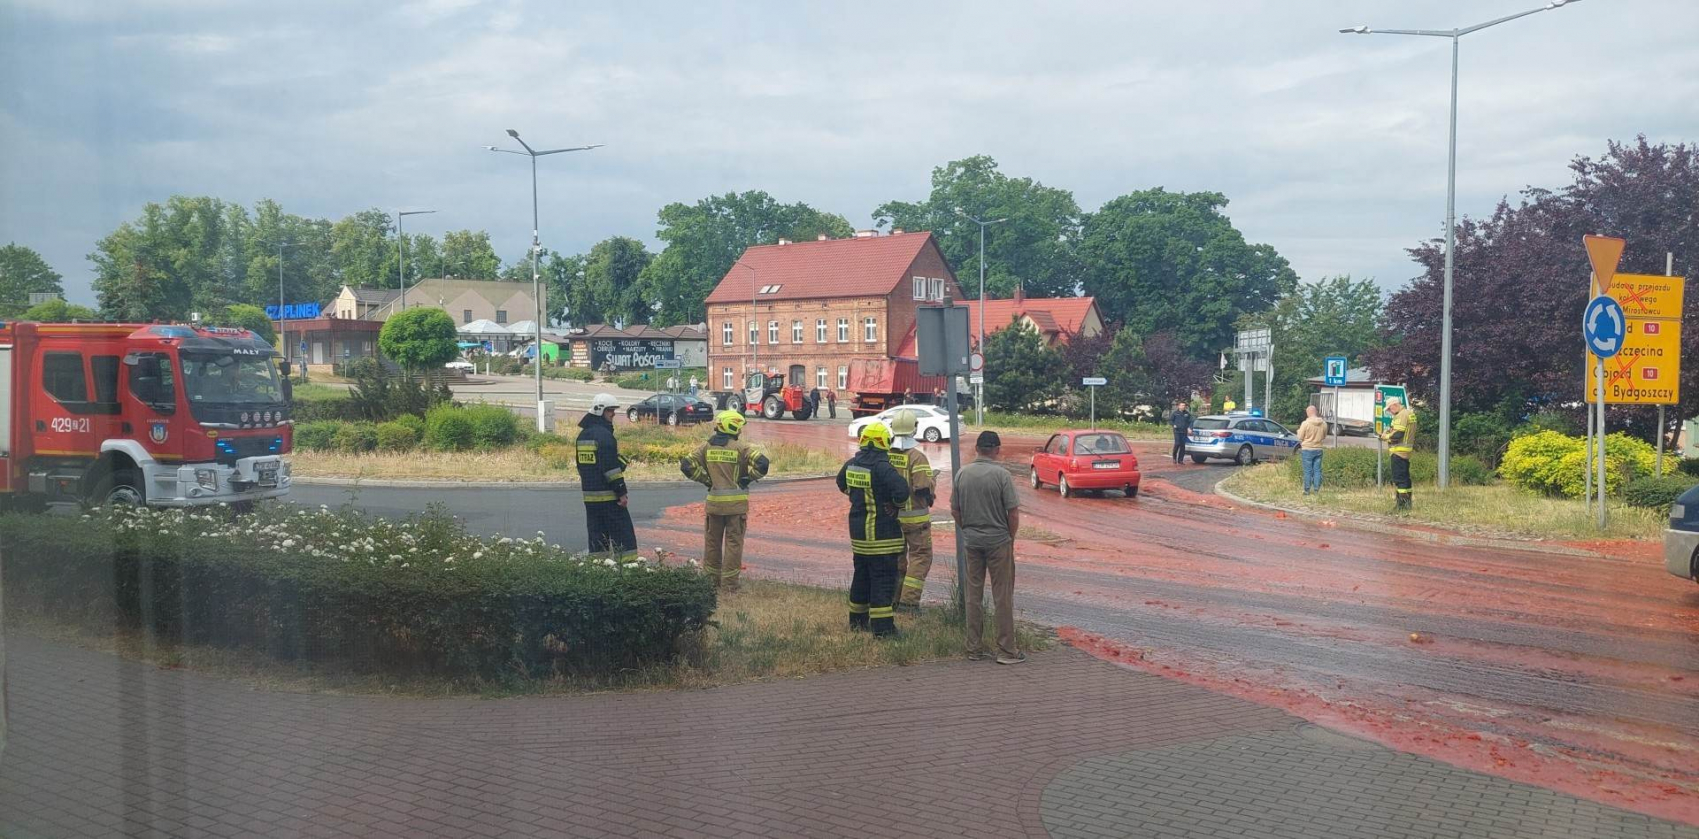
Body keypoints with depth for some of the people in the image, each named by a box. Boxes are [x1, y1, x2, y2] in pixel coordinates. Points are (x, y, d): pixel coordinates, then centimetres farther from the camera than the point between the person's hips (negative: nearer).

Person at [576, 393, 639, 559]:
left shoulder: (583, 435, 14)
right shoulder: (604, 435, -15)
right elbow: (611, 467, -19)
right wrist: (621, 492, -16)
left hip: (589, 496, 8)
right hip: (608, 496, -8)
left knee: (597, 536, 11)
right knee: (623, 534, -5)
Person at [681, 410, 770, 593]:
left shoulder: (707, 447, 3)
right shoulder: (740, 447, -8)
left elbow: (686, 465, 0)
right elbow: (761, 462, -19)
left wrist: (705, 480, 8)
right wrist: (748, 479, -4)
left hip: (714, 502, 3)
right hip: (736, 503, -3)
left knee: (712, 541, 16)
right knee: (733, 543, 4)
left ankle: (711, 580, 24)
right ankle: (729, 585, 3)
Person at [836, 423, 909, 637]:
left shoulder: (852, 465, 4)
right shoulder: (882, 467, -21)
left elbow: (842, 483, 24)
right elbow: (902, 491, -31)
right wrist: (895, 504, -11)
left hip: (858, 530, 8)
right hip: (881, 533, -8)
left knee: (861, 575, 20)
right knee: (883, 579, -3)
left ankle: (857, 619, 30)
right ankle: (882, 627, -4)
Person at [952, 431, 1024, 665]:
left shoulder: (962, 474, 1)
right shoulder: (1001, 475, -11)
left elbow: (954, 510, 7)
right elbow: (1013, 513, -11)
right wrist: (1011, 537, 4)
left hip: (971, 540, 4)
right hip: (998, 540, -4)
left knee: (973, 595, 10)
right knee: (1002, 597, 2)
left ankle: (974, 649, 14)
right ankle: (1006, 650, 5)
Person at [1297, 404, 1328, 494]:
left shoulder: (1305, 423, -14)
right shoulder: (1324, 423, 0)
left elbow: (1300, 437, -7)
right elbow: (1324, 437, 12)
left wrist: (1299, 430, 12)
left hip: (1307, 450, -4)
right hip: (1318, 449, 4)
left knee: (1308, 471, 1)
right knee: (1317, 470, 9)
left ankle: (1307, 490, 3)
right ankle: (1316, 489, 10)